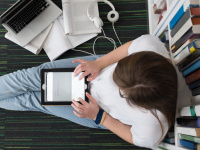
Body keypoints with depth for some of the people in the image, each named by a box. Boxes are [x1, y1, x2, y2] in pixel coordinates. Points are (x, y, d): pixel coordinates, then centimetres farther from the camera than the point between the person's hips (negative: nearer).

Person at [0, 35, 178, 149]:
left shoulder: (152, 128, -38)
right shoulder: (149, 44, -36)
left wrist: (98, 116, -21)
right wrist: (98, 63, -23)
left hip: (102, 117, -3)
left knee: (37, 99, 7)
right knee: (36, 74, 3)